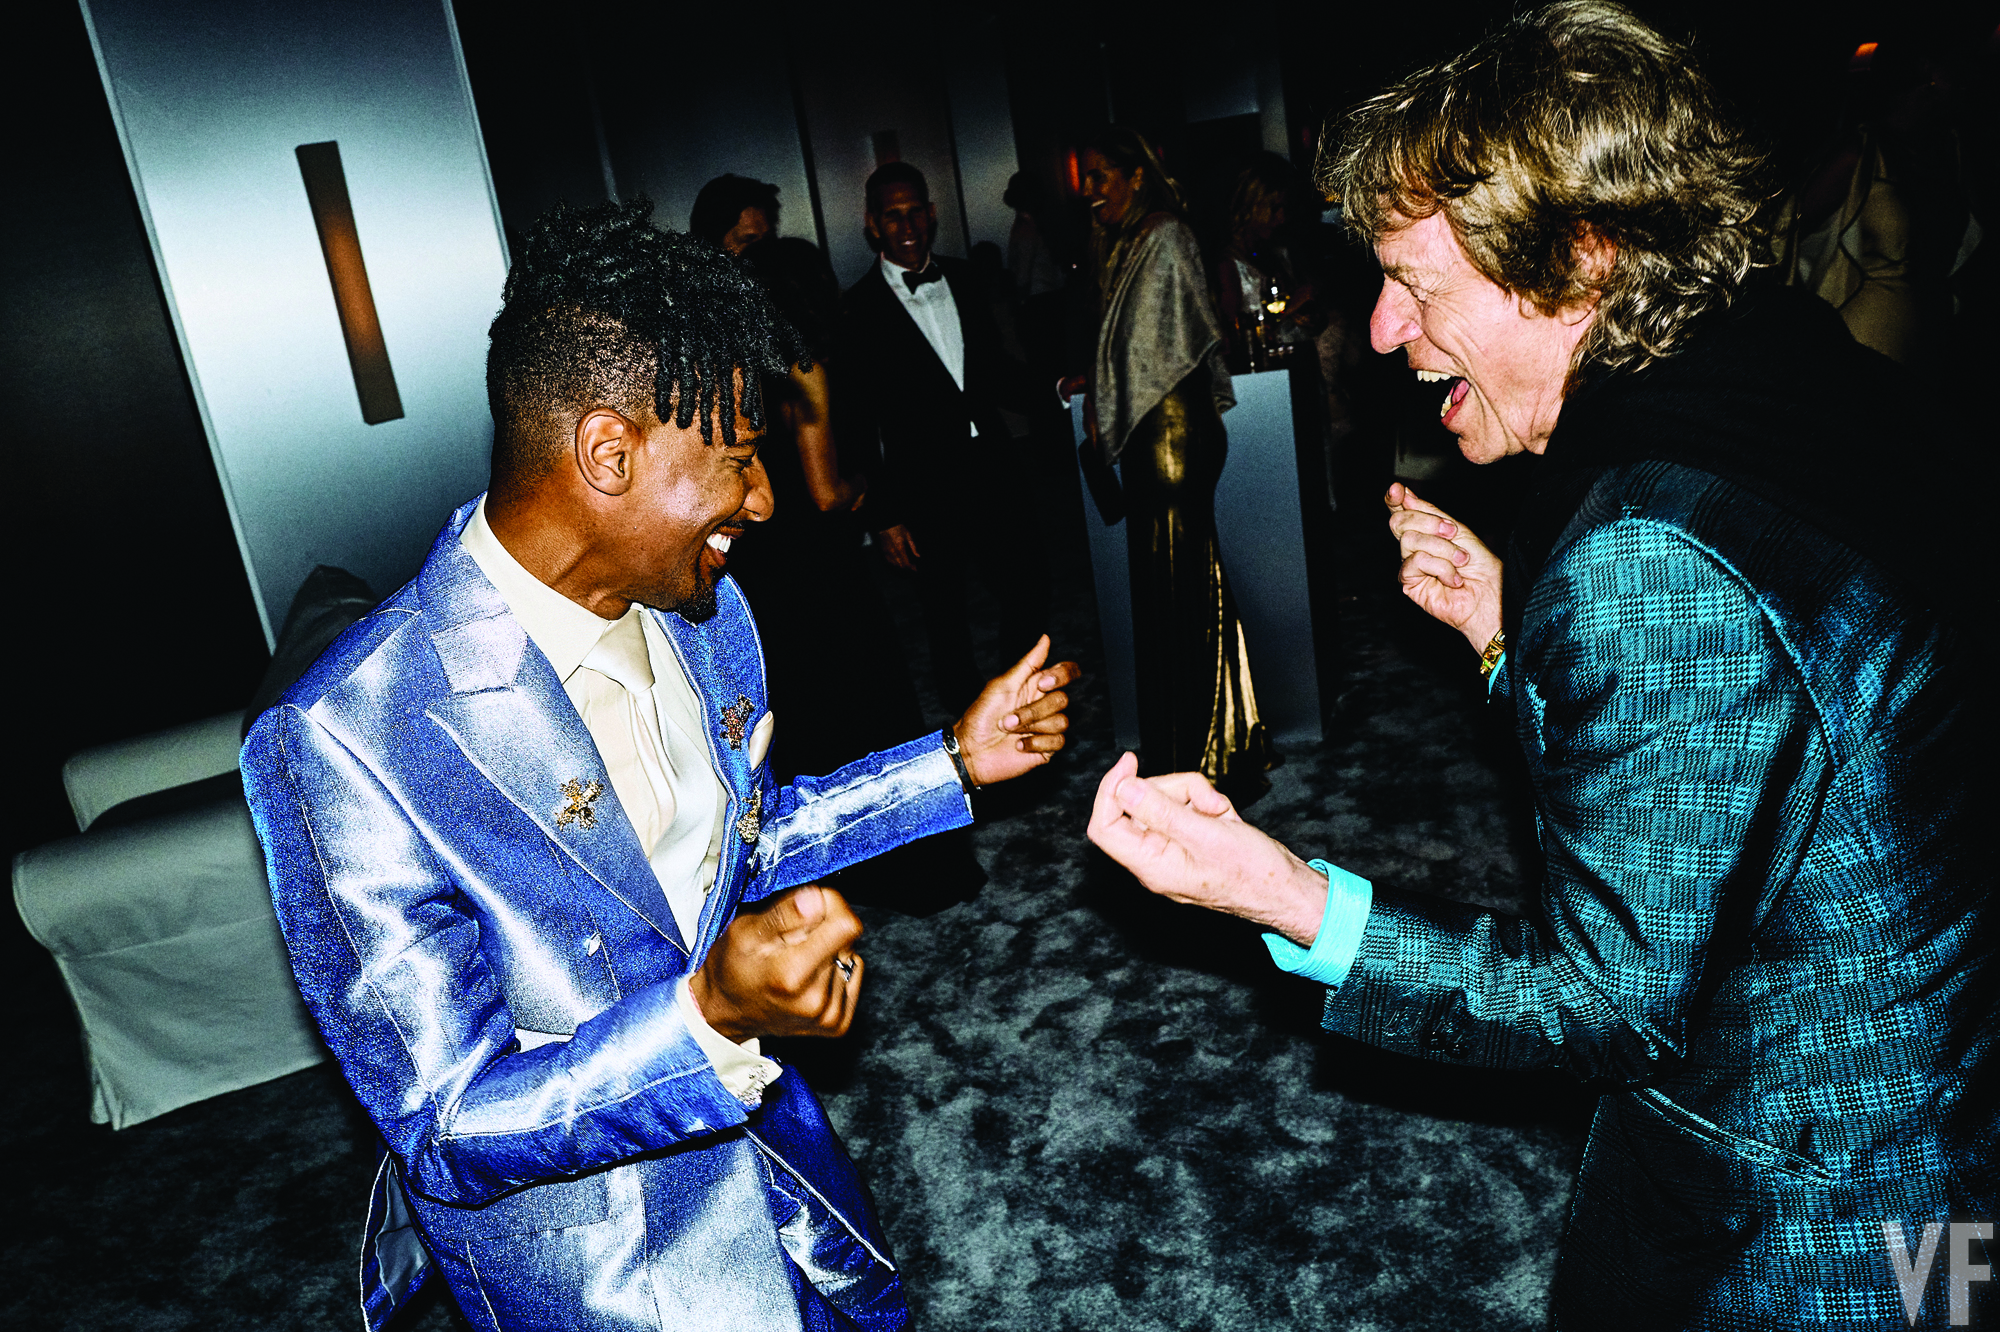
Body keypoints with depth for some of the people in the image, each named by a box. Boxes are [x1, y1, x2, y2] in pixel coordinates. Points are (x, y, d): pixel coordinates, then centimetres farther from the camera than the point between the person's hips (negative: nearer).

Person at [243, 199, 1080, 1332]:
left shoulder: (699, 611, -8)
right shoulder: (343, 743, -31)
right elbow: (448, 1132, -25)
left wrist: (953, 763, 0)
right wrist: (713, 1016, -40)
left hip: (760, 1137, 7)